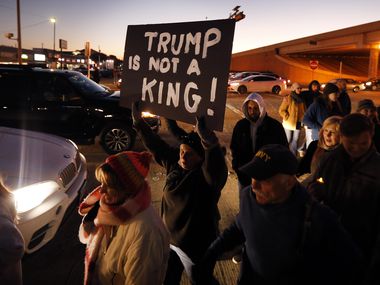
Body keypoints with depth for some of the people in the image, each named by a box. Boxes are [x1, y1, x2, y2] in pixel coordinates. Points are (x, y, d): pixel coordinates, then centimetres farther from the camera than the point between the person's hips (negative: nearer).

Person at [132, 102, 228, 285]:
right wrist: (138, 121, -2)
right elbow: (155, 145, 2)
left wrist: (203, 131, -65)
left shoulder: (209, 175, -26)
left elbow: (215, 156, -47)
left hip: (196, 245, -6)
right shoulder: (174, 163, -6)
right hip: (168, 238, 7)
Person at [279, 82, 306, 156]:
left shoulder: (301, 99, 7)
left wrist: (303, 119, 4)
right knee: (288, 140, 6)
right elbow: (281, 110, -11)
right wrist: (287, 118, -14)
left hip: (298, 123, 5)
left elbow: (304, 110, 16)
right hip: (289, 123, -5)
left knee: (295, 140, 10)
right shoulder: (288, 99, -11)